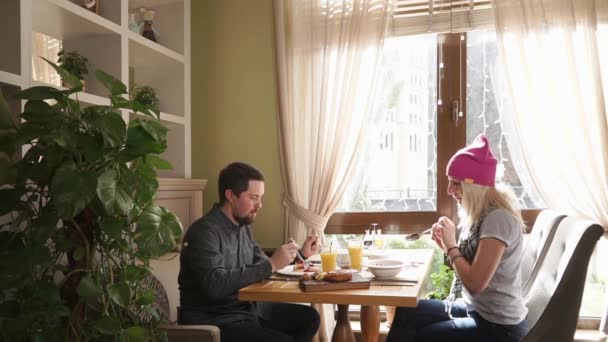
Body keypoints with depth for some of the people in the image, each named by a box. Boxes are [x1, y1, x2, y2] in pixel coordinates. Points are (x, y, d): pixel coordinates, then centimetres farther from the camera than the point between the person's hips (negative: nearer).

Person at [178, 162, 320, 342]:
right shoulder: (205, 232, -20)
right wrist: (272, 265, -30)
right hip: (213, 321, -9)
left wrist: (300, 254, 10)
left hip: (246, 308, 9)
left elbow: (260, 263, 22)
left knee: (309, 317, 6)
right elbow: (215, 285, -33)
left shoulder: (242, 226, 8)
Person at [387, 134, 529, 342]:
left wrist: (451, 245, -14)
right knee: (405, 313, 0)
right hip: (477, 310, 8)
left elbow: (475, 283, -26)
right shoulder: (481, 212, 7)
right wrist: (446, 246, -2)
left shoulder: (498, 218, -22)